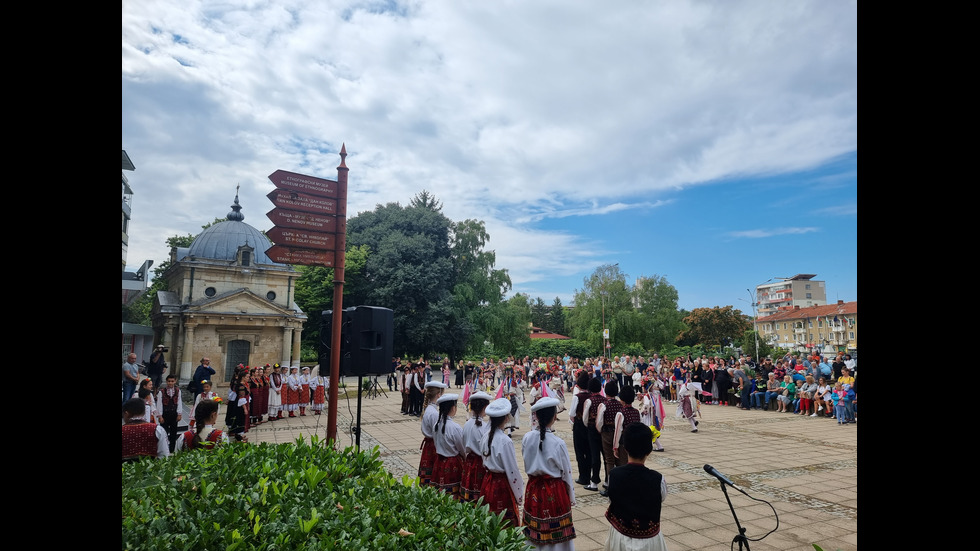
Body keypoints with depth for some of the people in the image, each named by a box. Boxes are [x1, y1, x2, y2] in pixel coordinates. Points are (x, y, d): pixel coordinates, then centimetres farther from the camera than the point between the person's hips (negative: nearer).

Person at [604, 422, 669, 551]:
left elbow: (611, 501, -3)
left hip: (620, 537, 1)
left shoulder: (613, 476, -18)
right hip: (649, 540, -1)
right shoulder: (658, 479, -21)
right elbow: (661, 502, -3)